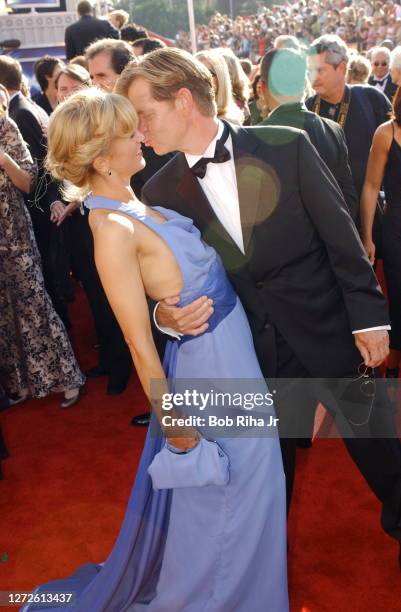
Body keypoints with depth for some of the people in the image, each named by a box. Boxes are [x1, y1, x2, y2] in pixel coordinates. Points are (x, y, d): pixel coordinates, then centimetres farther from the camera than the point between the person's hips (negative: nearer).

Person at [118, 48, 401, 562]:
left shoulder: (286, 146, -11)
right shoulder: (160, 192, -4)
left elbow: (341, 235, -8)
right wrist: (165, 314, -19)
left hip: (328, 332, -1)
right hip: (253, 353, 1)